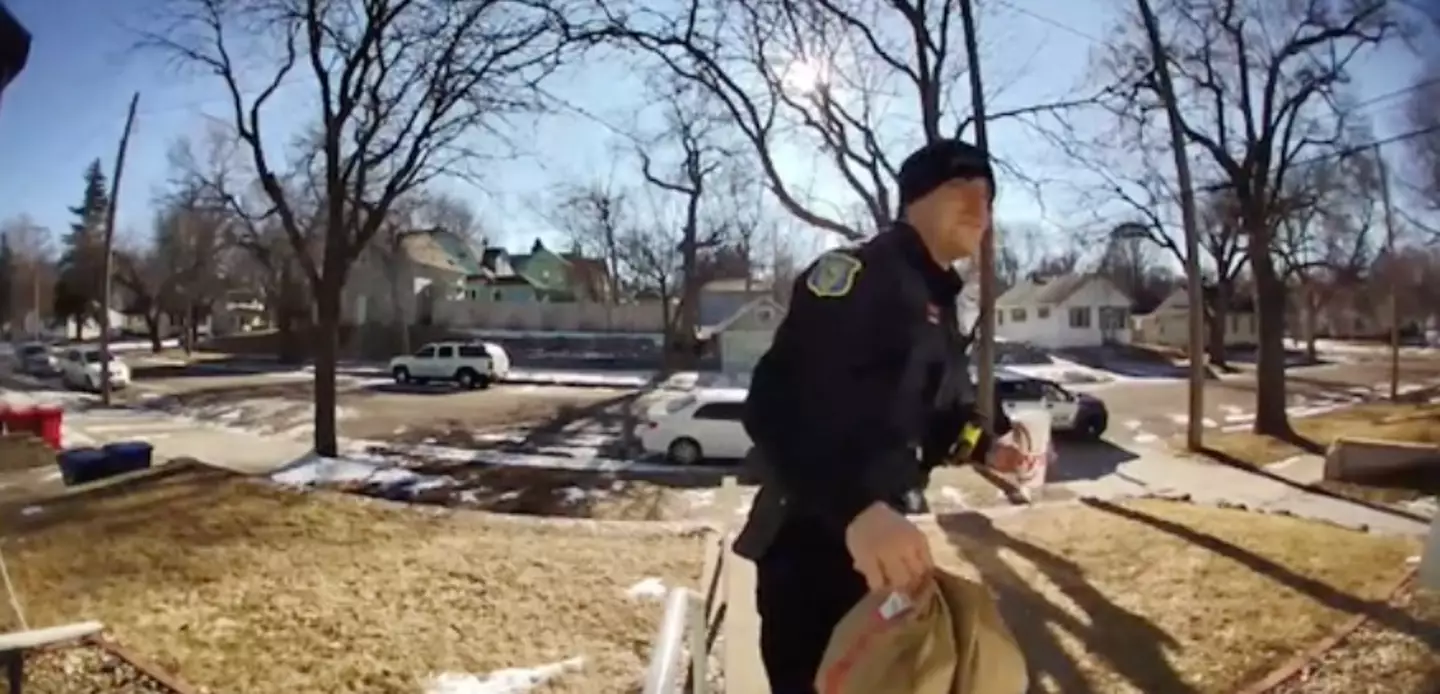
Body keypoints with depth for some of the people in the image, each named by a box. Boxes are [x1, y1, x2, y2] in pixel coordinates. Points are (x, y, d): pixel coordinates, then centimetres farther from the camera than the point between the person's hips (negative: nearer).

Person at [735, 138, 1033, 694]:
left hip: (882, 545, 10)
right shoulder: (855, 274, -15)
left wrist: (986, 445, 9)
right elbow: (777, 402, -29)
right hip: (812, 545, -9)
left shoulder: (938, 307, 15)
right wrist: (855, 509, -42)